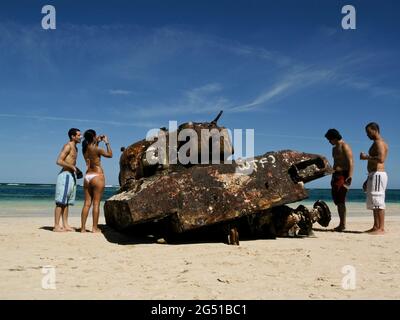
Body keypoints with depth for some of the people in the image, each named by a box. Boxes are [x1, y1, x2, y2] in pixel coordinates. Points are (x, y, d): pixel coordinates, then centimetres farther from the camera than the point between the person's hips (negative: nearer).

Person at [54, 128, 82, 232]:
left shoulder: (75, 148, 18)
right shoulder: (68, 146, -10)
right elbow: (59, 161, -19)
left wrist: (77, 169, 12)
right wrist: (72, 167, -15)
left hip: (72, 175, 9)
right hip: (65, 175, -9)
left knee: (67, 202, 9)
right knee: (61, 202, -8)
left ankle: (65, 225, 13)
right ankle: (56, 226, -7)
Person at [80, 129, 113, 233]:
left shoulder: (85, 149, 7)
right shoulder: (97, 149, -12)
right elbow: (110, 155, -1)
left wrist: (97, 142, 23)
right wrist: (107, 142, 7)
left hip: (87, 176, 6)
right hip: (97, 176, -6)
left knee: (87, 203, 8)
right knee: (96, 203, -2)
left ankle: (83, 227, 7)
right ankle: (95, 227, 1)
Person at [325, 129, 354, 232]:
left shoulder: (345, 147, -8)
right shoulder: (334, 149, 20)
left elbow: (351, 162, -17)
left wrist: (349, 177, -26)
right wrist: (333, 178, 22)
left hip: (343, 176, -9)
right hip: (336, 175, 9)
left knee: (341, 200, -13)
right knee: (337, 200, 9)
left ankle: (343, 225, -12)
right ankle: (341, 224, 15)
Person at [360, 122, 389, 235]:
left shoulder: (379, 142, -10)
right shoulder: (376, 143, 22)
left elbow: (381, 159, -27)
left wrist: (366, 157, -16)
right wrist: (368, 179, 26)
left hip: (378, 175, -11)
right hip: (373, 175, 11)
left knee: (378, 202, -11)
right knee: (373, 203, 12)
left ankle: (381, 228, -11)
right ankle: (376, 227, 16)